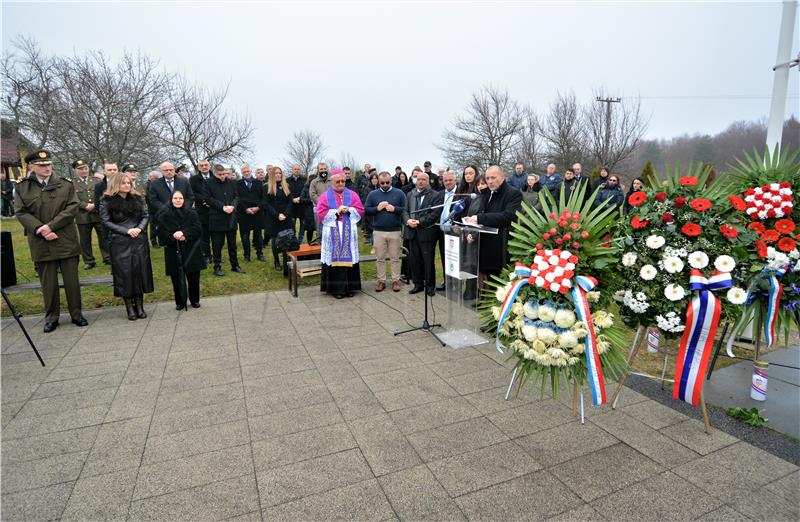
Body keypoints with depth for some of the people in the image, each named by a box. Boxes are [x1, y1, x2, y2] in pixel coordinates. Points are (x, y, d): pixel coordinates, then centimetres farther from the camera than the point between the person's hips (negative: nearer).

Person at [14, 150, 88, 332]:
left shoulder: (66, 184, 5)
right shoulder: (21, 187, 5)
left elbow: (72, 208, -4)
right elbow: (21, 213, -1)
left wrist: (51, 226, -14)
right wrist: (40, 230, -15)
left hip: (66, 241, 0)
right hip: (42, 244, 0)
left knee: (72, 281, 5)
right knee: (48, 283, 7)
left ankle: (76, 314, 17)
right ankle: (51, 318, 20)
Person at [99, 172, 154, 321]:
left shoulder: (137, 199, 10)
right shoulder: (107, 201, 0)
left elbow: (146, 216, 9)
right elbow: (106, 222, -4)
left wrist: (139, 228, -10)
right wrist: (126, 231, -14)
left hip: (139, 240, 3)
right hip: (119, 243, -3)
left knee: (140, 271, 1)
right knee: (124, 273, -1)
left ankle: (140, 306, 9)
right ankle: (130, 308, 7)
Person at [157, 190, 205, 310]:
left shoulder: (191, 213, 3)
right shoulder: (164, 215, 3)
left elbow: (197, 228, -5)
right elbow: (161, 233, -3)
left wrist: (184, 234, -18)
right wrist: (174, 236, -18)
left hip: (190, 251, 0)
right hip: (173, 251, 0)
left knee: (193, 277, 5)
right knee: (177, 278, 5)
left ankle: (195, 300, 21)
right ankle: (180, 302, 19)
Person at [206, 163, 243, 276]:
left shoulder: (232, 183, 7)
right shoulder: (209, 184, -3)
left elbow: (236, 197, 8)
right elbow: (209, 199, -8)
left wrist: (232, 206, -12)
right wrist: (223, 207, -17)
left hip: (231, 218, 3)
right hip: (216, 219, -3)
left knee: (232, 243, 12)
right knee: (217, 244, 4)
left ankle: (235, 265, 23)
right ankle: (217, 267, 13)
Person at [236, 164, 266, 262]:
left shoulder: (258, 183, 10)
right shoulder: (238, 184, 4)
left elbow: (263, 197, 4)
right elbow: (238, 198, -4)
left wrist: (258, 207, -11)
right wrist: (246, 208, -14)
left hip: (258, 212, 1)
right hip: (244, 213, -1)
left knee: (258, 235, 7)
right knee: (245, 236, 4)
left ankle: (260, 254, 16)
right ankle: (246, 255, 12)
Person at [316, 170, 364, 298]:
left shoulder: (352, 194, 10)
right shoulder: (325, 196, 4)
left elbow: (360, 211, 6)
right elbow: (321, 214, -4)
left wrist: (349, 210, -11)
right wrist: (336, 212, -12)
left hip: (349, 233, 2)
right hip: (333, 234, -2)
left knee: (349, 258, 2)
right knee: (335, 259, -2)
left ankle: (349, 287, 10)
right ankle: (336, 288, 4)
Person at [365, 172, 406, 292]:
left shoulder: (399, 193, 3)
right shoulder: (372, 194, 6)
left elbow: (406, 210, -2)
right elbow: (366, 210, 3)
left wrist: (395, 209, -17)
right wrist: (377, 208, -12)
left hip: (395, 231, -1)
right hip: (378, 231, 1)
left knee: (395, 258, 6)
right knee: (380, 258, 8)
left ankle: (395, 280, 16)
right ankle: (381, 281, 18)